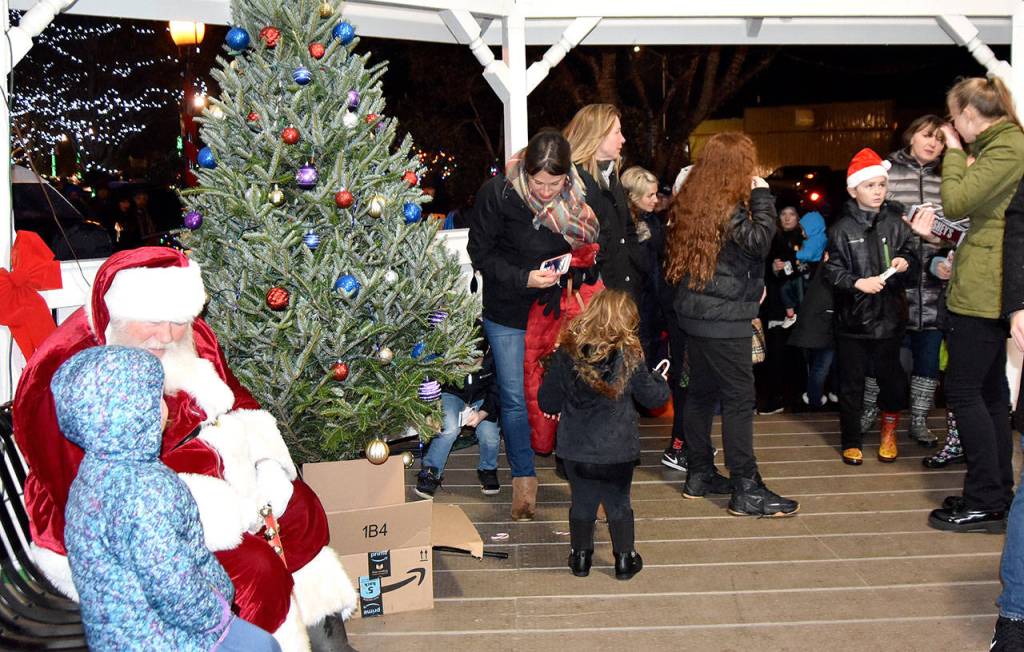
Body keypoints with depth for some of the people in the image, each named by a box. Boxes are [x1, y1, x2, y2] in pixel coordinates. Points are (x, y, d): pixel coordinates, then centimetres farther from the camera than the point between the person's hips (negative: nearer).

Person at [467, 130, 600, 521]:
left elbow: (591, 245, 8)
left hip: (559, 308, 2)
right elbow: (481, 254, -11)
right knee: (515, 397, 4)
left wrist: (577, 262, -13)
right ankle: (524, 477, 20)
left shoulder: (578, 196, -9)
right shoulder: (497, 193, -16)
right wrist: (524, 279, -23)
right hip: (508, 312, -1)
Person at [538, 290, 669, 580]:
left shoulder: (566, 354, -12)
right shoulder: (629, 356, -15)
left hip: (575, 449, 1)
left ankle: (580, 558, 31)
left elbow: (547, 403, -5)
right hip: (618, 449, -1)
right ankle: (624, 559, 28)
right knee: (618, 504, 17)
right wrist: (660, 381, 20)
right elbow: (653, 397, -1)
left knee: (582, 502, 17)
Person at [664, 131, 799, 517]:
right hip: (724, 318, -9)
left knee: (701, 392, 14)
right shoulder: (728, 207, -16)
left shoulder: (690, 202, 10)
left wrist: (752, 283, 15)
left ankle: (700, 474, 24)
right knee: (739, 398, -4)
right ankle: (746, 491, 0)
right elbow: (759, 240, -28)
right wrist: (762, 195, -17)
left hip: (694, 312, 9)